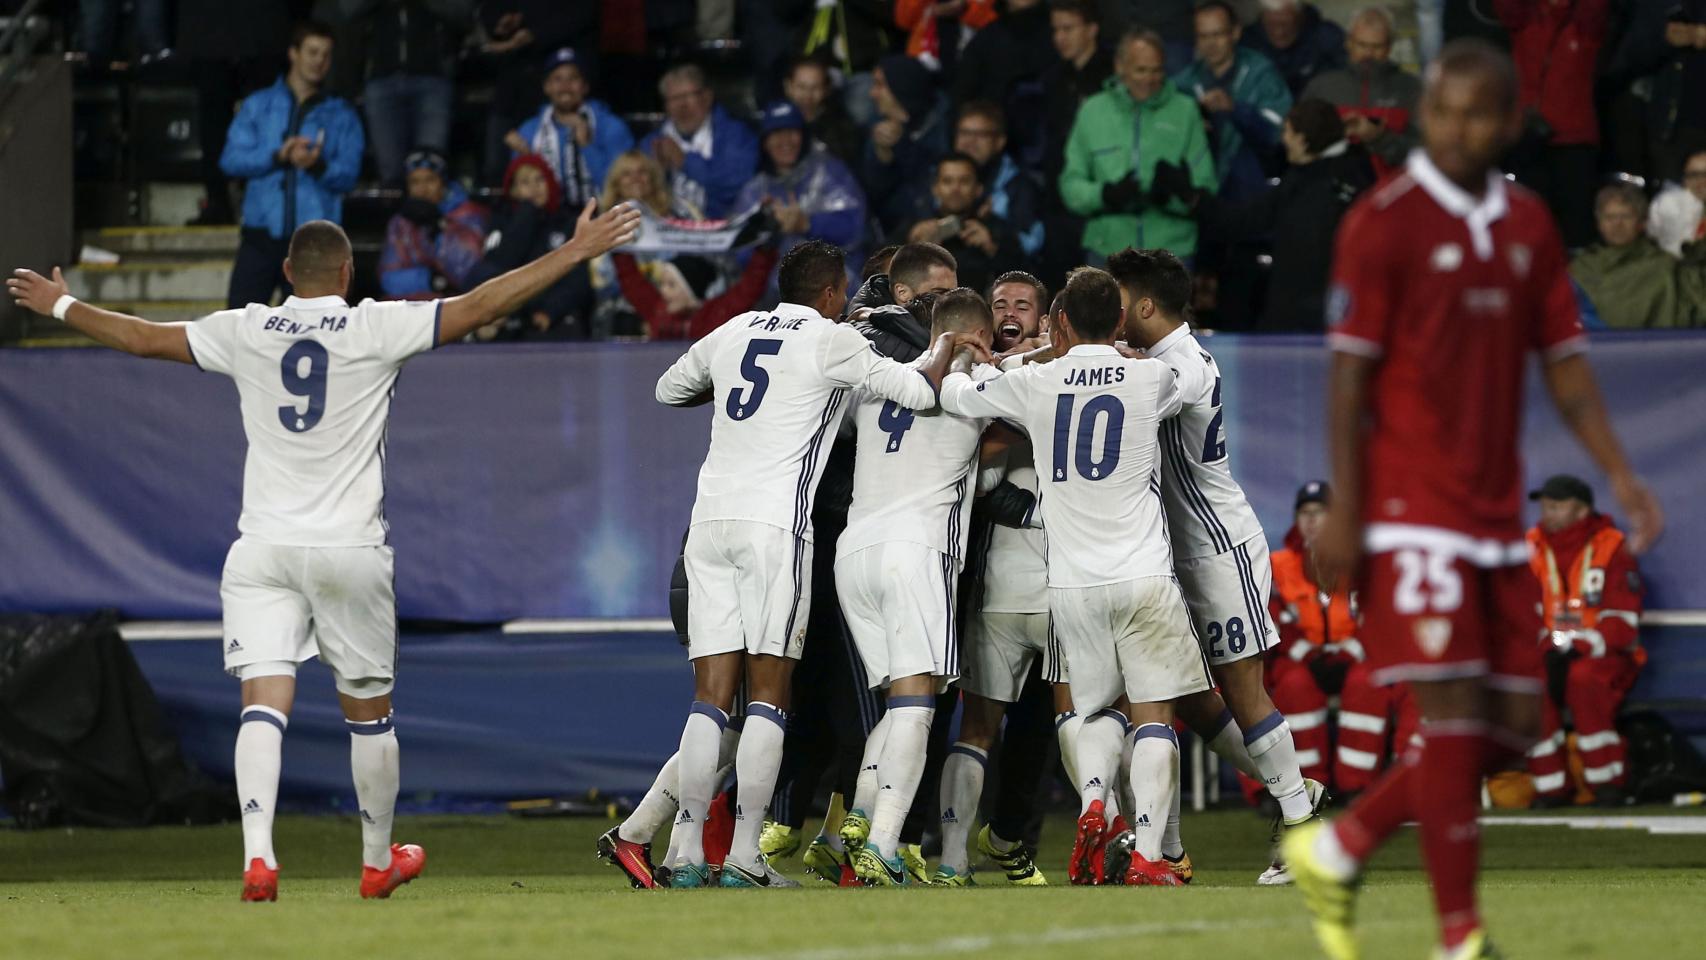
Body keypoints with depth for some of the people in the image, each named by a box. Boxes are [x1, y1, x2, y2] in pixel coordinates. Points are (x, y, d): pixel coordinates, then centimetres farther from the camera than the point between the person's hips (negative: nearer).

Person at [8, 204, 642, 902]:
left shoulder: (244, 332, 3)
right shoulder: (376, 329, -4)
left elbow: (142, 338, 12)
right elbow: (480, 306, -6)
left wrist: (60, 305, 28)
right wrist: (574, 253, 0)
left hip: (262, 552, 1)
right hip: (349, 549, -1)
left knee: (263, 702, -6)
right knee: (369, 708, 13)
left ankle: (257, 854, -24)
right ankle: (378, 860, 26)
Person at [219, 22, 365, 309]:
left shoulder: (342, 117, 11)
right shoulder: (259, 106, 11)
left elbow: (347, 174, -2)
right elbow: (231, 159, 0)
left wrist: (318, 166, -23)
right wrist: (277, 157, -15)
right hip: (261, 234, 0)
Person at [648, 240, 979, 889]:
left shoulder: (735, 332, 17)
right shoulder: (832, 341, 1)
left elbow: (669, 389, 33)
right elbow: (920, 392, 2)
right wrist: (949, 344, 21)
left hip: (710, 517, 5)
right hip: (775, 520, -5)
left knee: (712, 693, 4)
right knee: (768, 694, -3)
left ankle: (689, 853, -4)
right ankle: (745, 856, -9)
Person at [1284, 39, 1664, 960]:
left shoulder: (1529, 226, 11)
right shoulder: (1383, 222, -8)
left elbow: (1563, 358, 15)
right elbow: (1349, 371, -9)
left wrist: (1618, 472, 4)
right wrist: (1343, 512, -13)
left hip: (1497, 512, 7)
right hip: (1412, 511, -7)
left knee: (1512, 723, 6)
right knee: (1451, 710, -10)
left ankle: (1339, 848, 21)